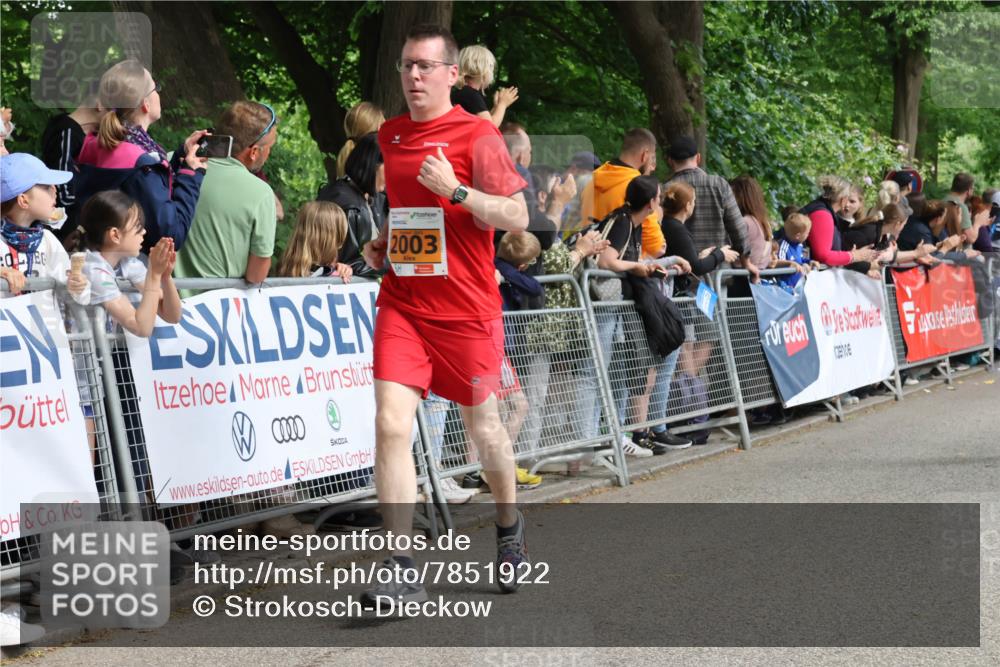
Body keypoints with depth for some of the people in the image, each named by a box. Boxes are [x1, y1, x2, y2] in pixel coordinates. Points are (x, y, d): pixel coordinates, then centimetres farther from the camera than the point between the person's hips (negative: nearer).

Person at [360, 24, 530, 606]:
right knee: (391, 424, -12)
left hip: (467, 310, -4)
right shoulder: (389, 136, 10)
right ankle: (403, 570, -11)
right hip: (402, 304, 4)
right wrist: (382, 242, 11)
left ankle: (510, 527, 40)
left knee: (483, 426, 10)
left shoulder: (478, 136, -8)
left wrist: (456, 190, -23)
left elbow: (518, 218, -13)